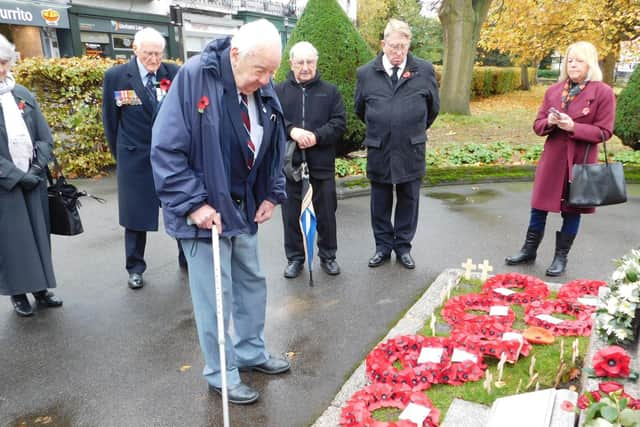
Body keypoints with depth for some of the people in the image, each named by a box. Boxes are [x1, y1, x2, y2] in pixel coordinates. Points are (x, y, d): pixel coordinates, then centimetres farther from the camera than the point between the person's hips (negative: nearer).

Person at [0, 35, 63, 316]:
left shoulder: (23, 95, 6)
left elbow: (45, 137, 6)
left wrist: (37, 169, -7)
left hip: (33, 181, 4)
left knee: (38, 234, 11)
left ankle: (41, 288, 25)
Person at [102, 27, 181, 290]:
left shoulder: (174, 73, -4)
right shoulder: (116, 77, -5)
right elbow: (110, 120, 3)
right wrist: (120, 154, 7)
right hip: (136, 159, 0)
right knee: (136, 214, 10)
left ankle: (187, 258, 27)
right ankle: (135, 267, 25)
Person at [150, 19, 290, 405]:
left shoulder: (264, 90, 1)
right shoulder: (194, 76, -18)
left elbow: (274, 148, 13)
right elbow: (166, 149, -19)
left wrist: (272, 194, 6)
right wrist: (194, 203, -22)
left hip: (244, 209, 7)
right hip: (206, 211, -7)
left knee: (252, 283, 18)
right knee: (215, 296, 3)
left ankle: (251, 352, 39)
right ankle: (221, 374, 23)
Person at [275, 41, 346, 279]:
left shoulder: (330, 92, 7)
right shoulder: (279, 91, 5)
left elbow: (339, 123, -2)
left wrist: (316, 136, -16)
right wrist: (292, 130, -22)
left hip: (322, 165, 0)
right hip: (289, 164, 0)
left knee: (326, 213, 9)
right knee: (292, 214, 9)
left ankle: (328, 255, 27)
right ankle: (295, 258, 25)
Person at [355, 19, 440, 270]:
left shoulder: (424, 70, -1)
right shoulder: (366, 73, 0)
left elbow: (433, 107, 12)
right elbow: (360, 109, 15)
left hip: (411, 150, 0)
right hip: (378, 150, 0)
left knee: (408, 200, 10)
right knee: (380, 202, 10)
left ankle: (403, 246, 25)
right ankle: (383, 246, 26)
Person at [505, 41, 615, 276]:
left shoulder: (603, 92, -6)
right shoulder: (553, 91, 7)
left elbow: (604, 132, -8)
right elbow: (538, 125, 9)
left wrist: (573, 127, -21)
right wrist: (549, 122, -14)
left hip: (580, 161, -3)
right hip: (552, 158, 4)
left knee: (572, 210, 8)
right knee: (539, 206, 10)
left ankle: (561, 257, 22)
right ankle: (529, 251, 26)